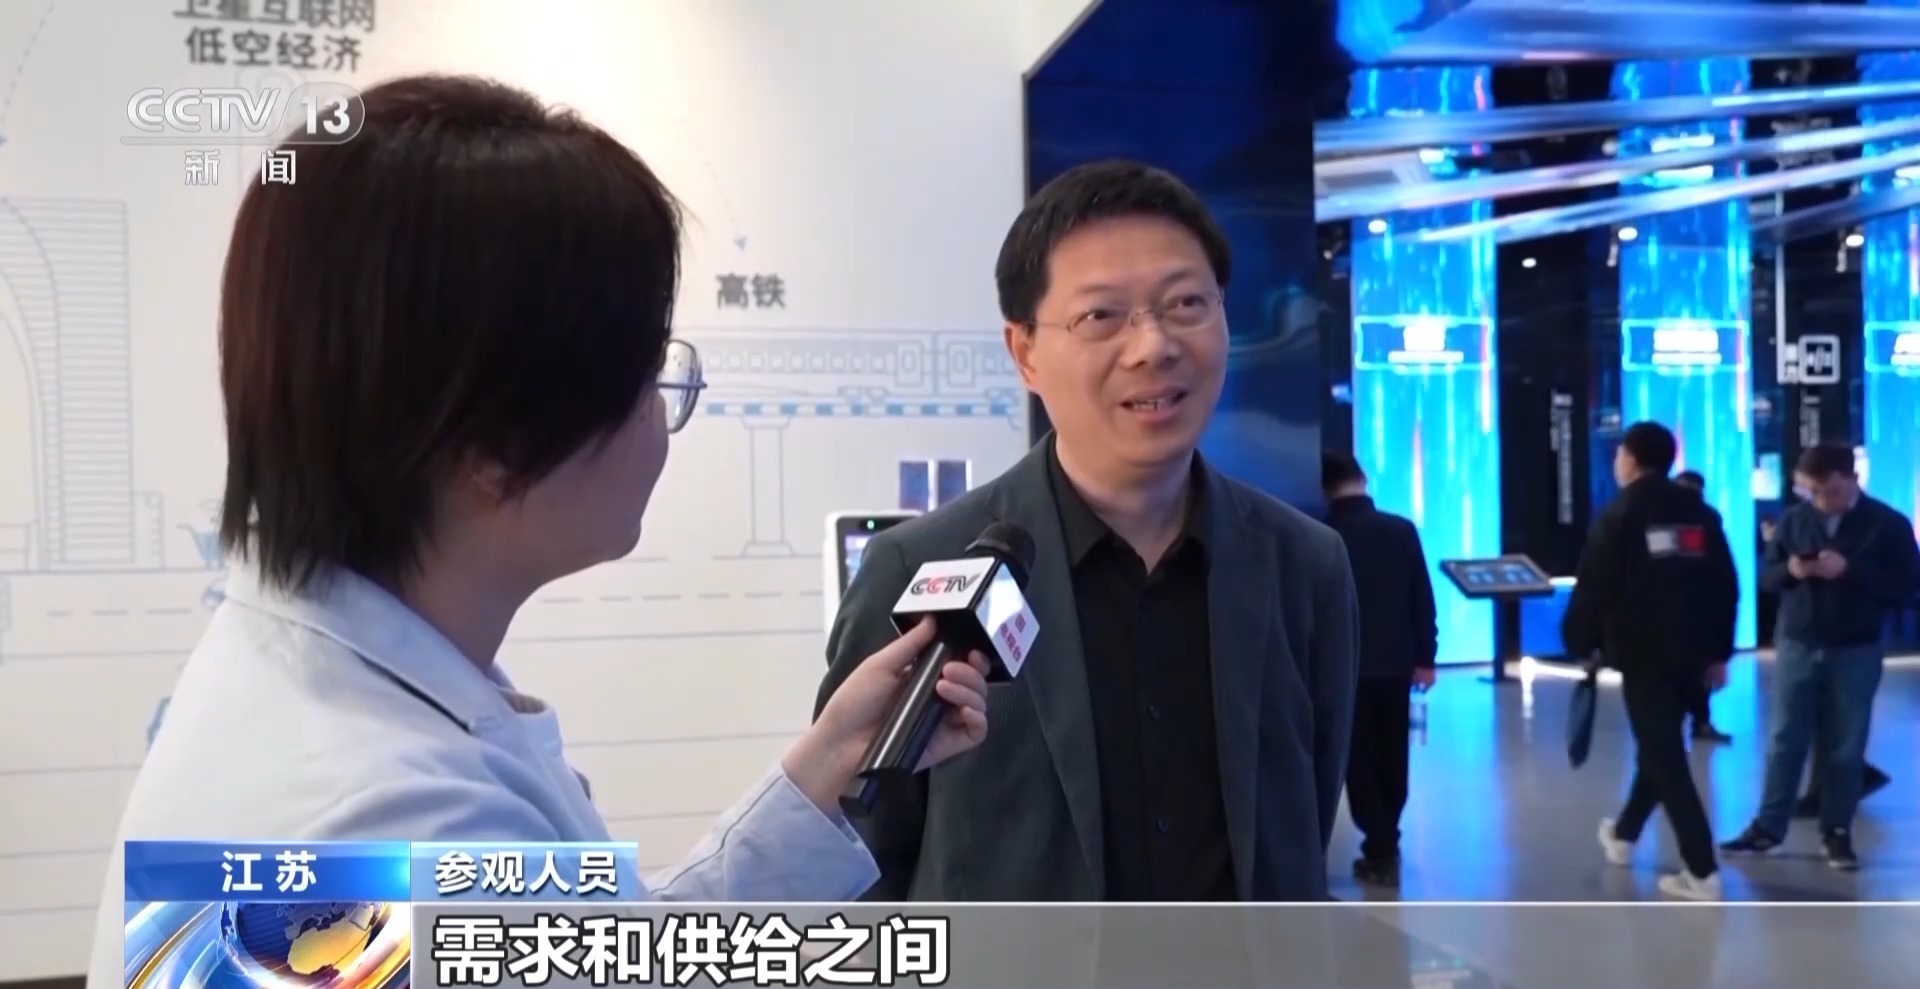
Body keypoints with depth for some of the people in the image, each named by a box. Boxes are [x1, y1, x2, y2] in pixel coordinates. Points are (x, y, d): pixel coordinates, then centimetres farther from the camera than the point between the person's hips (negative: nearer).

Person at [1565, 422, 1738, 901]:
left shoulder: (1618, 517, -7)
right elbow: (1726, 587, 8)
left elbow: (1592, 590, -12)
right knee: (1661, 746, 22)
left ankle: (1702, 872, -6)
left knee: (1666, 758, -3)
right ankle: (1623, 833, 39)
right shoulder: (1702, 515, 9)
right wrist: (1719, 652, 14)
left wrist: (1579, 643, 0)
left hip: (1642, 653, -6)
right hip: (1690, 652, 6)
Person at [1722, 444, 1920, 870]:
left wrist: (1850, 571, -21)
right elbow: (1766, 574, 7)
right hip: (1797, 646, 2)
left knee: (1846, 748, 5)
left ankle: (1837, 832, 16)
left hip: (1856, 653, -2)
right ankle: (1768, 827, 13)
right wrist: (1789, 570, -16)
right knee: (1785, 741, 6)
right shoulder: (1793, 519, 3)